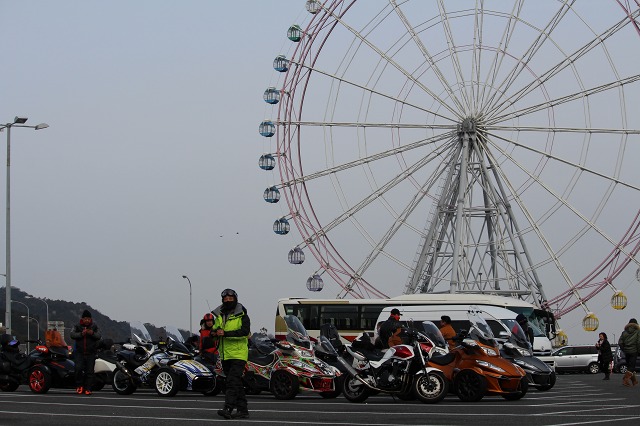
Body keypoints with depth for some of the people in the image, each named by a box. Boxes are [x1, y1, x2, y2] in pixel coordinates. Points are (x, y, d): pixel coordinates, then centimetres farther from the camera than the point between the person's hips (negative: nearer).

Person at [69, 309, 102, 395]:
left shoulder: (94, 327, 6)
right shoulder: (77, 326, 4)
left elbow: (99, 336, -6)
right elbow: (72, 335, -10)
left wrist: (93, 333, -27)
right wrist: (81, 334, -26)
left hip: (91, 353, 1)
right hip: (79, 352, -1)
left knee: (89, 371, -1)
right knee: (78, 368, -16)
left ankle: (88, 389, 4)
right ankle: (79, 386, 1)